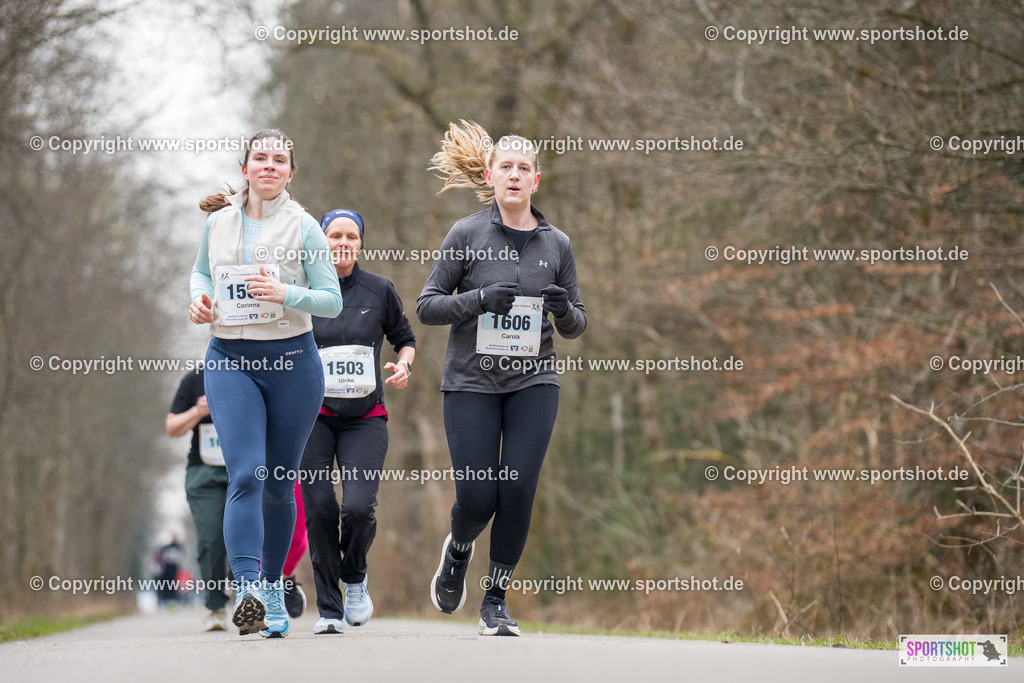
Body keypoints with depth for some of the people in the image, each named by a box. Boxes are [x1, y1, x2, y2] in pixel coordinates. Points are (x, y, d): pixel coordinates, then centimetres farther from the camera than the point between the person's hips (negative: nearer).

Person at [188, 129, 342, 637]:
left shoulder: (302, 226, -2)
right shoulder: (218, 222, 7)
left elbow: (332, 301, -2)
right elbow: (200, 270, 25)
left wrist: (284, 293, -19)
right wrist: (200, 299, 3)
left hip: (292, 360, -1)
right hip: (229, 361, 1)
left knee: (279, 482, 8)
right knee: (245, 474, -16)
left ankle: (272, 585, 27)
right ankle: (247, 593, -26)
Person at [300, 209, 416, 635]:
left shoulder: (379, 290, 4)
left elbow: (404, 339, 17)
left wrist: (404, 365, -3)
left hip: (365, 417, 0)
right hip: (313, 414, 0)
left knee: (359, 507, -16)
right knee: (319, 510, -8)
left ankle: (355, 577, 15)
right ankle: (328, 609, 6)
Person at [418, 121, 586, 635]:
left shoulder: (556, 244, 7)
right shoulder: (466, 235, -1)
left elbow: (575, 327, 13)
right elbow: (426, 305, -1)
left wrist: (564, 309, -11)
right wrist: (478, 299, -17)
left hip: (533, 383, 2)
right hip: (471, 382, -2)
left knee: (518, 491, -8)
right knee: (477, 498, -6)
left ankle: (496, 601, 8)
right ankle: (457, 553, 30)